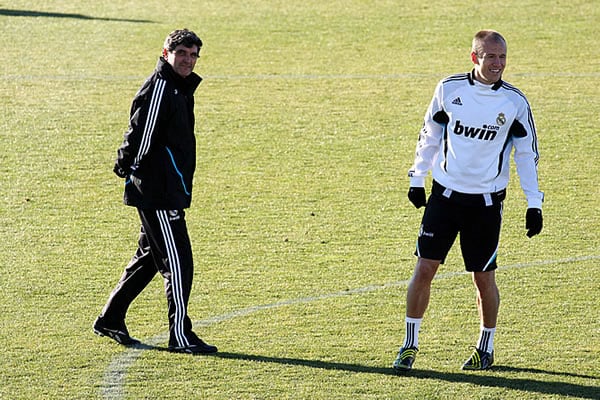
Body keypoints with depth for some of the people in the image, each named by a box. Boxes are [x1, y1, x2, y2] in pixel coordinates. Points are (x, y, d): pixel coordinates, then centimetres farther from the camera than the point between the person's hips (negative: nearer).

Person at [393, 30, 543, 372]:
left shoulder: (515, 102, -5)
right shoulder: (449, 89, -3)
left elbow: (527, 154, 3)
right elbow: (430, 135, 11)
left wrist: (534, 204, 0)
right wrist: (417, 179, 12)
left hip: (487, 202, -1)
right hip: (445, 193, 1)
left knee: (483, 277, 5)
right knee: (425, 268, -4)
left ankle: (486, 348, 24)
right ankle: (410, 345, 7)